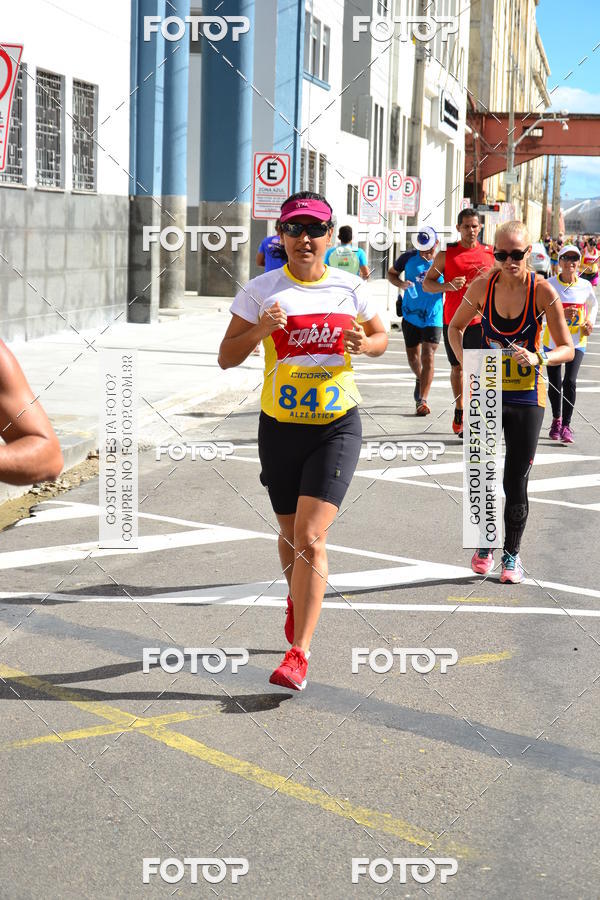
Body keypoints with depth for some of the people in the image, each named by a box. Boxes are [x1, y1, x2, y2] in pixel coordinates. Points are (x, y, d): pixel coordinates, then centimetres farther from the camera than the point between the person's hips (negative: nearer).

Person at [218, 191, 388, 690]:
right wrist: (259, 331, -21)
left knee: (310, 537, -14)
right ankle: (298, 599, 49)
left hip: (337, 425, -1)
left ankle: (298, 654, -12)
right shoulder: (262, 290, -3)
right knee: (291, 532, 15)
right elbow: (226, 357, -2)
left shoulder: (350, 288, 1)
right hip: (281, 426, 1)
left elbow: (382, 338, 16)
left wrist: (364, 344, -7)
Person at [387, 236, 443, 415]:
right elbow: (391, 273, 11)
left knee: (428, 356, -11)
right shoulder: (408, 258, -2)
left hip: (433, 317, -2)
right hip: (410, 315, 2)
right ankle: (420, 379, 46)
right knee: (412, 355, 13)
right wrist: (401, 284, -10)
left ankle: (422, 400, -11)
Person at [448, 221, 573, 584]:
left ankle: (512, 554, 21)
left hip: (526, 396, -2)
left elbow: (567, 349, -10)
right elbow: (456, 327, 11)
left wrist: (539, 358, -30)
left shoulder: (542, 291, -13)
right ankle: (485, 544, 29)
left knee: (516, 482, 2)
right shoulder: (483, 286, -6)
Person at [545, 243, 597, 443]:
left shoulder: (585, 286, -2)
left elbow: (593, 305, 17)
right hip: (553, 340, 0)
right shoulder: (550, 284, -10)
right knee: (554, 384, 7)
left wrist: (590, 322, 1)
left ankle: (566, 426, -3)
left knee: (570, 382, -12)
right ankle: (556, 420, 31)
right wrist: (562, 314, -29)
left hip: (576, 341, 0)